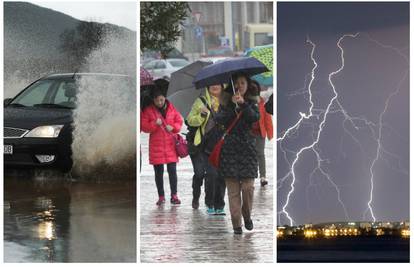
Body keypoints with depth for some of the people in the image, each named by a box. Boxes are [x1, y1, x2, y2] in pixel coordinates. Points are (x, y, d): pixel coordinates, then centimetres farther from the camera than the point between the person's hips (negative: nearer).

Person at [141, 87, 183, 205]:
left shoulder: (171, 108, 5)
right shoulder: (148, 111, 1)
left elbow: (179, 121, 10)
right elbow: (143, 126, -1)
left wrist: (173, 127, -10)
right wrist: (154, 124, -17)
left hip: (171, 144, 0)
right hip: (156, 145, 0)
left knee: (172, 170, -3)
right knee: (158, 172, 5)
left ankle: (174, 195, 3)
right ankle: (161, 197, 13)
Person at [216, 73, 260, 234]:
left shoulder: (252, 101, 8)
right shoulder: (226, 101, 8)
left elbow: (255, 118, -10)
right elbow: (219, 119, -7)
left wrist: (243, 104, -22)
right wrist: (233, 105, -17)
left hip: (247, 148, 0)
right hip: (229, 148, 0)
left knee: (248, 186, -7)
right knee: (233, 189, -3)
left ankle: (247, 215, 18)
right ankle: (236, 224, 1)